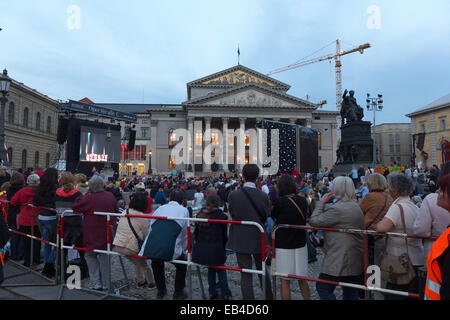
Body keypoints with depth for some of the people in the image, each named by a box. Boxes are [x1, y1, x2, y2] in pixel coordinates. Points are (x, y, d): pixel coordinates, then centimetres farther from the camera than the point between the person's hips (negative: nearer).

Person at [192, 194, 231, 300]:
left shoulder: (200, 214, 3)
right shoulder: (221, 216, -10)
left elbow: (196, 232, 10)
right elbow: (224, 235, -3)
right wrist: (223, 248, 11)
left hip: (200, 249, 4)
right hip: (215, 249, -4)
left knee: (211, 269, 24)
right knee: (221, 270, 16)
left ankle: (212, 293, 32)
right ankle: (225, 294, 25)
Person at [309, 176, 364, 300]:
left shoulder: (337, 209, -20)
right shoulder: (356, 206, 12)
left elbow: (314, 221, -16)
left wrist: (321, 202, -7)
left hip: (340, 260, -10)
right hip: (356, 260, 10)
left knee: (322, 288, 1)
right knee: (351, 294, 17)